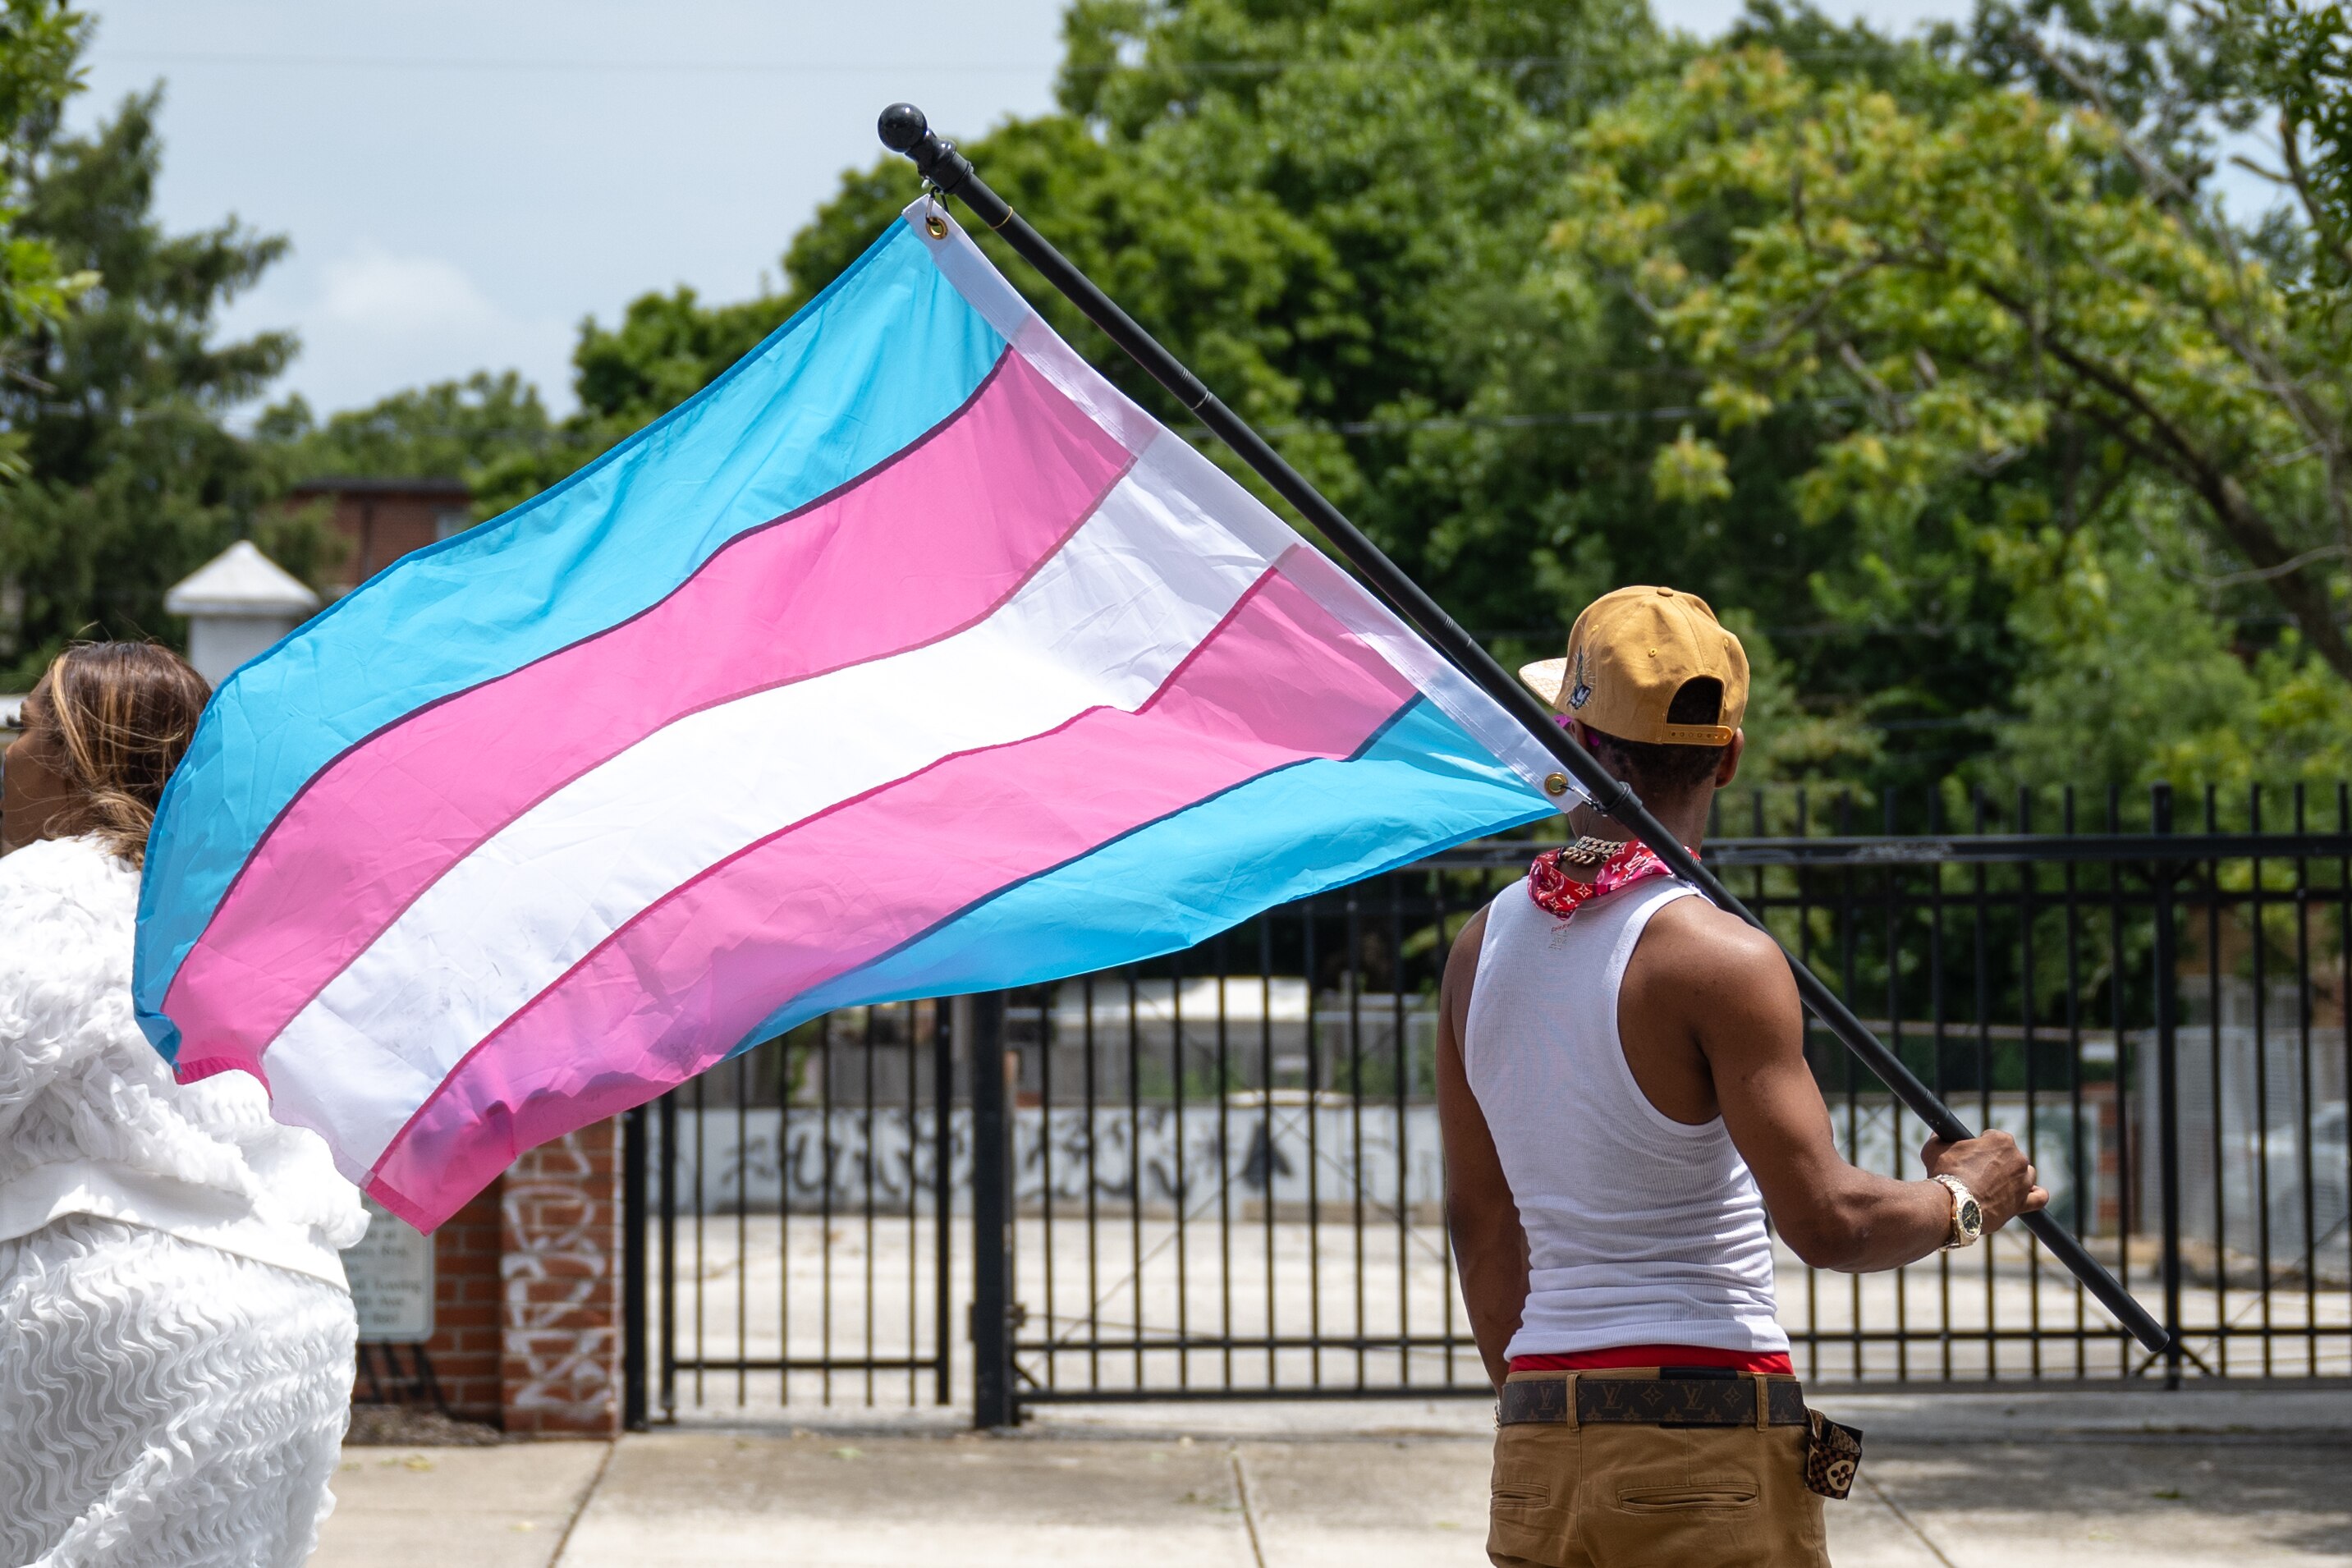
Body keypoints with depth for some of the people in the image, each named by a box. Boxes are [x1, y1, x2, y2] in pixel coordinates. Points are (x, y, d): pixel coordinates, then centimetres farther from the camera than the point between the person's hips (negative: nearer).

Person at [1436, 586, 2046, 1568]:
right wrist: (1962, 1201, 4)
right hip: (1706, 1429, -6)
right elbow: (1827, 1221, -16)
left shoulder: (1483, 946, 8)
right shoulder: (1718, 958, -13)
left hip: (1537, 1448, 6)